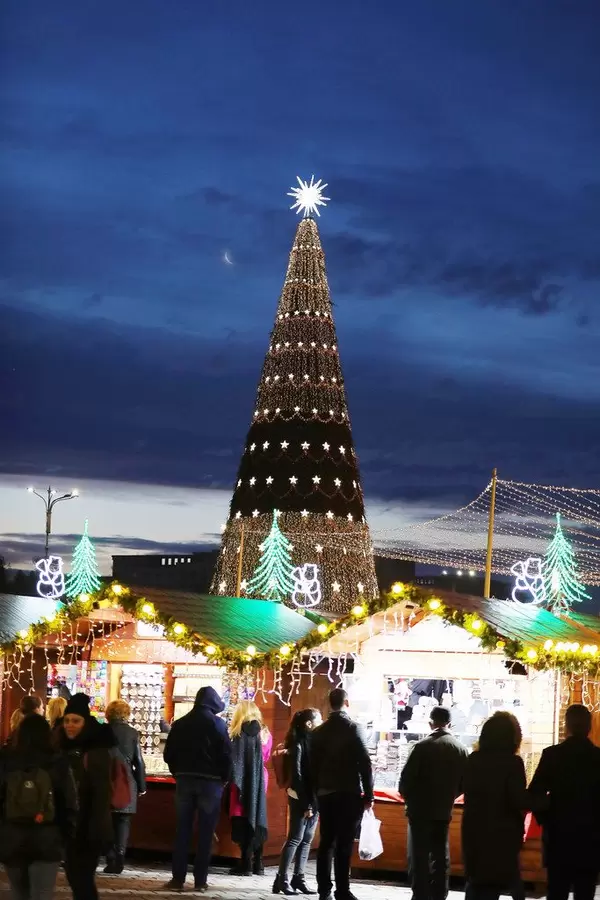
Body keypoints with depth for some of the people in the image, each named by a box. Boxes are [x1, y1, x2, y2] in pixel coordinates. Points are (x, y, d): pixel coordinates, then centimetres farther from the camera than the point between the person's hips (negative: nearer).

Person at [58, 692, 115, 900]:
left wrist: (97, 829, -19)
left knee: (82, 876, -4)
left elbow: (102, 792, -15)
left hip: (88, 826, -7)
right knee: (73, 874, 12)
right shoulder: (64, 747, 8)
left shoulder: (97, 751, -12)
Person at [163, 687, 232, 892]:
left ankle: (178, 878, 3)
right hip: (210, 781, -3)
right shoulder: (217, 724, -5)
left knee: (182, 831, 6)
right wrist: (223, 779, 4)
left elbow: (169, 754, 7)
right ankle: (200, 880, 1)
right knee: (205, 833, 2)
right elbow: (226, 755, -9)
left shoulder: (180, 723, 7)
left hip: (184, 780, 3)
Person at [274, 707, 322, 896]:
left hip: (314, 797, 7)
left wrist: (314, 801, 3)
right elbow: (296, 774, -14)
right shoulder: (299, 743, -11)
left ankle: (298, 878, 11)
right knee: (295, 838, -7)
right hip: (302, 799, -7)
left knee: (307, 840, 7)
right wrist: (305, 803, -17)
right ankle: (282, 879, -3)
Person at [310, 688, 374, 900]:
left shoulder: (318, 732, 7)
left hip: (325, 795, 4)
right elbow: (365, 763, -10)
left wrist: (315, 794, 13)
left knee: (326, 842, 8)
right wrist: (368, 795, -5)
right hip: (349, 794, -4)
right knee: (344, 844, -5)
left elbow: (312, 766, 8)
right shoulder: (353, 728, -7)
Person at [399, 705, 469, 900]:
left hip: (420, 811, -4)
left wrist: (409, 799, 6)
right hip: (444, 811, 4)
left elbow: (406, 779, -13)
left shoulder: (423, 746, -14)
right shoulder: (460, 749, -1)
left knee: (419, 857, 1)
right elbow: (464, 784, 2)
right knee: (441, 857, 13)